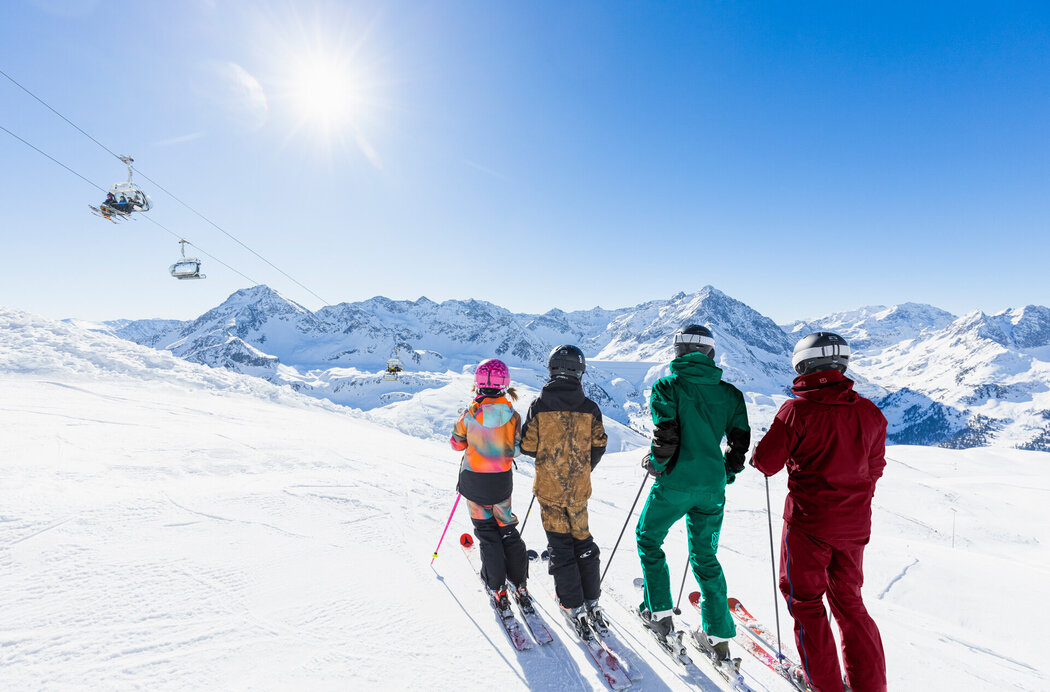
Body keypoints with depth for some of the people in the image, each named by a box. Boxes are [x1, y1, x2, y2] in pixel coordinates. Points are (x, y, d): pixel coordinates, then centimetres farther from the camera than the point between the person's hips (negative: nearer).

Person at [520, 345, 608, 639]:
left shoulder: (539, 405, -11)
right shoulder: (590, 408, -7)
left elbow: (527, 447, -9)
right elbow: (599, 446, 1)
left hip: (549, 488, -2)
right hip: (579, 489, 2)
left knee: (560, 547, 9)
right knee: (583, 543, 17)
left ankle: (573, 606, 13)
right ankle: (592, 603, 23)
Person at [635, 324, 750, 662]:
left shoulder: (667, 386, -9)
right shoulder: (729, 393, 3)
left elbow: (666, 437, -17)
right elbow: (741, 442, 4)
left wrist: (654, 463, 2)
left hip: (675, 484, -4)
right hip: (712, 488, 4)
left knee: (648, 538, 20)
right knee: (705, 556, 19)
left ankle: (659, 612, 23)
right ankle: (718, 635, 23)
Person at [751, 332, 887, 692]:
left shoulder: (798, 409, -16)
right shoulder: (870, 412, 1)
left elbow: (767, 461, -13)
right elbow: (875, 468, 11)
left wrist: (758, 456, 10)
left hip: (809, 518, -5)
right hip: (855, 522, 6)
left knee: (805, 600, 11)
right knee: (848, 601, 21)